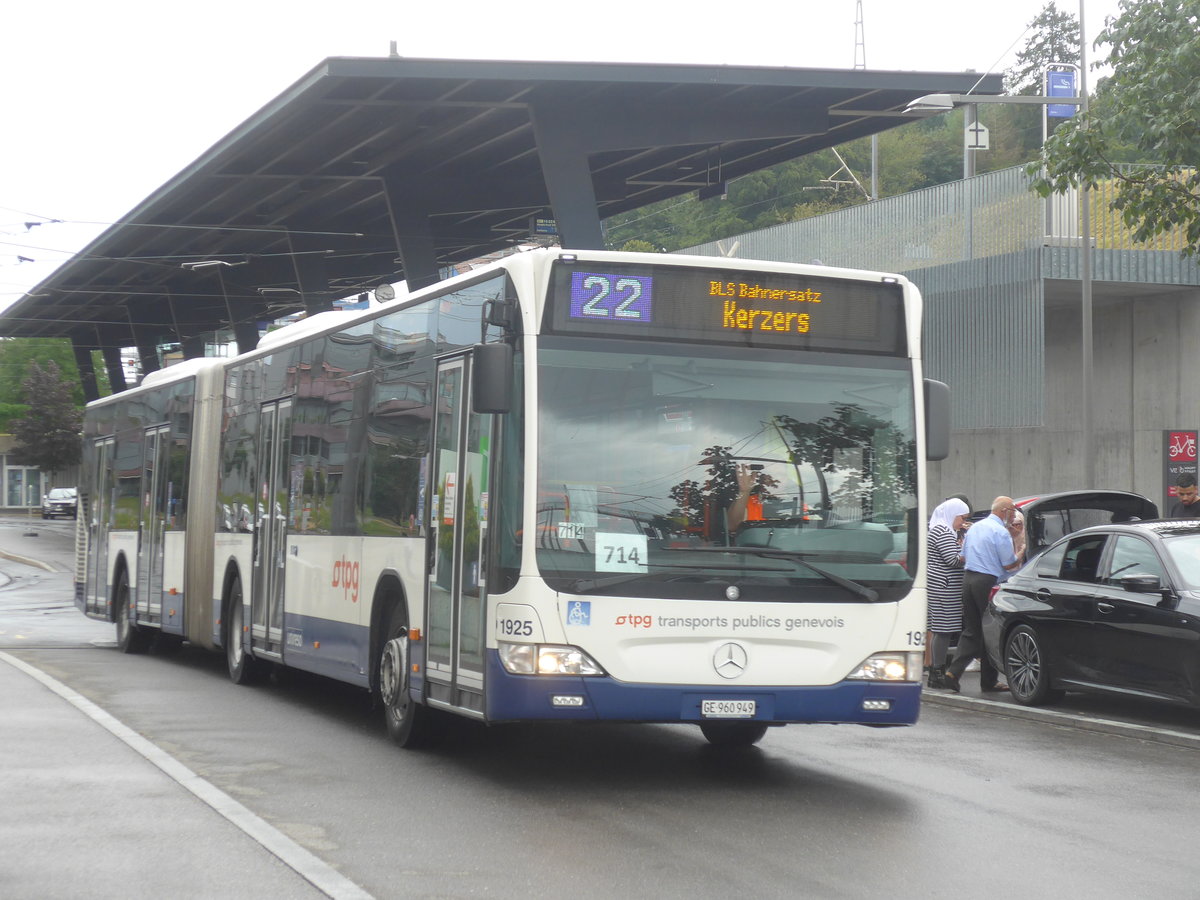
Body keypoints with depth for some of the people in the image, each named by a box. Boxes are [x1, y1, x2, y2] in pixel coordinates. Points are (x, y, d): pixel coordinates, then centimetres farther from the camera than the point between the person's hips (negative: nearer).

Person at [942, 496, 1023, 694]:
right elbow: (1009, 564, -11)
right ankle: (989, 681, 7)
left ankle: (953, 672, -3)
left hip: (968, 578, 8)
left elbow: (963, 558, 20)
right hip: (988, 582, -8)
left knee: (971, 631, 11)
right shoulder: (1000, 532, -11)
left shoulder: (975, 528, 16)